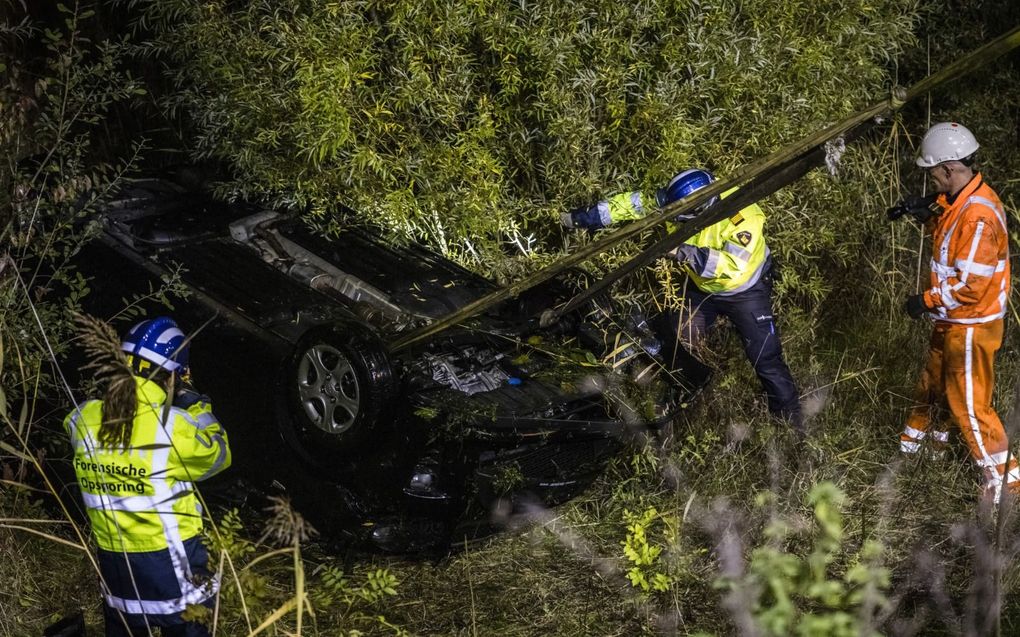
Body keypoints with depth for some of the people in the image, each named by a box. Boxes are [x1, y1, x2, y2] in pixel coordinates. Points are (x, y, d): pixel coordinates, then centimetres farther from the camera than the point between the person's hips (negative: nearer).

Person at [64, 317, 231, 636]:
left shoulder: (83, 420, -9)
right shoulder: (175, 426, -21)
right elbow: (218, 455, -2)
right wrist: (197, 406, 6)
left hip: (113, 560, 4)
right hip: (170, 560, -4)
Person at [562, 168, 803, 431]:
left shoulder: (743, 215, -37)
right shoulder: (678, 200, -22)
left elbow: (734, 265, -45)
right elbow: (634, 204, -15)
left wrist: (687, 253, -53)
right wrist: (585, 216, -17)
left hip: (744, 290, -5)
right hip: (702, 287, 5)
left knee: (765, 357, -6)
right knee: (680, 345, 11)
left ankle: (790, 415, 11)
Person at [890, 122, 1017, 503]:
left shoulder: (978, 217, -30)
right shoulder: (960, 200, 0)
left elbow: (970, 286, -30)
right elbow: (948, 228, 21)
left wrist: (926, 301, -17)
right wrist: (924, 211, 3)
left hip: (971, 327, -10)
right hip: (952, 321, 10)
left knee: (969, 405, 0)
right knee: (933, 382, 27)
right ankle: (915, 437, 49)